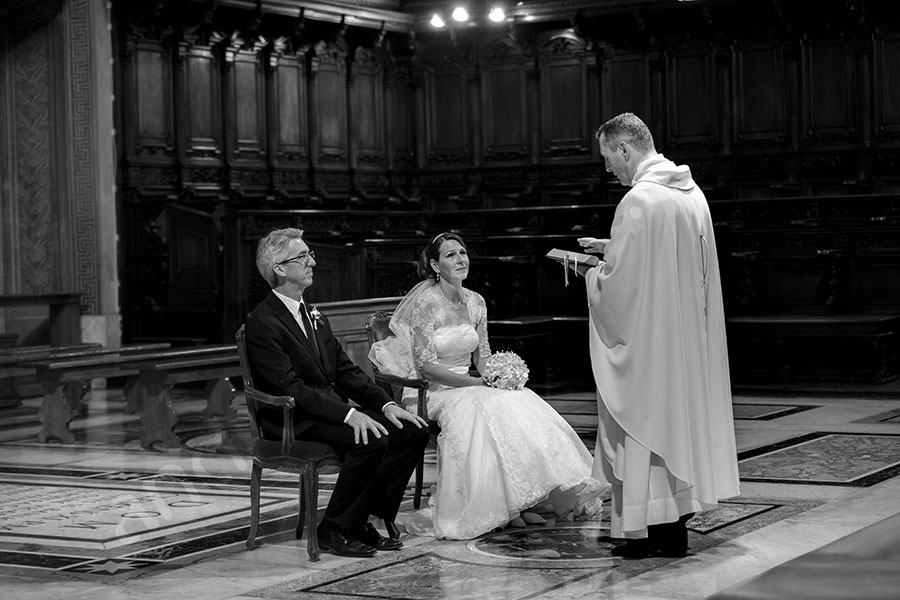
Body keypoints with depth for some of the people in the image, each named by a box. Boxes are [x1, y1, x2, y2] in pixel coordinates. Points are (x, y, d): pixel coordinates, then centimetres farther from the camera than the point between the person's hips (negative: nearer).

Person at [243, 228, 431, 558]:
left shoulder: (314, 317, 17)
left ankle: (366, 518, 1)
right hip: (295, 422, -9)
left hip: (334, 407, 9)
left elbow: (346, 370, 15)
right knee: (371, 441, -30)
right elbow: (291, 388, -20)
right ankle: (335, 529, -15)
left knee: (413, 431, -5)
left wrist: (386, 404, -1)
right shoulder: (262, 324, -12)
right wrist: (348, 415, -28)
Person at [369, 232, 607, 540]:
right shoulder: (426, 302, -11)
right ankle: (503, 505, -25)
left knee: (522, 401, -20)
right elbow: (426, 365, -17)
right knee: (488, 407, -32)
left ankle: (526, 499, -19)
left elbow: (483, 357, 14)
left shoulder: (475, 302, 9)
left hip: (466, 386, 6)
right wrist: (477, 383, -21)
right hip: (432, 391, -6)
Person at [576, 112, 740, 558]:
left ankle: (646, 531, 6)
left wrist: (590, 272, 0)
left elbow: (619, 283, -20)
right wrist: (611, 248, 17)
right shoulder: (690, 192, 8)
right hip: (686, 334, 8)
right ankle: (675, 528, 20)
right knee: (678, 419, 13)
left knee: (645, 425, 0)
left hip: (645, 340, -8)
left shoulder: (638, 203, -20)